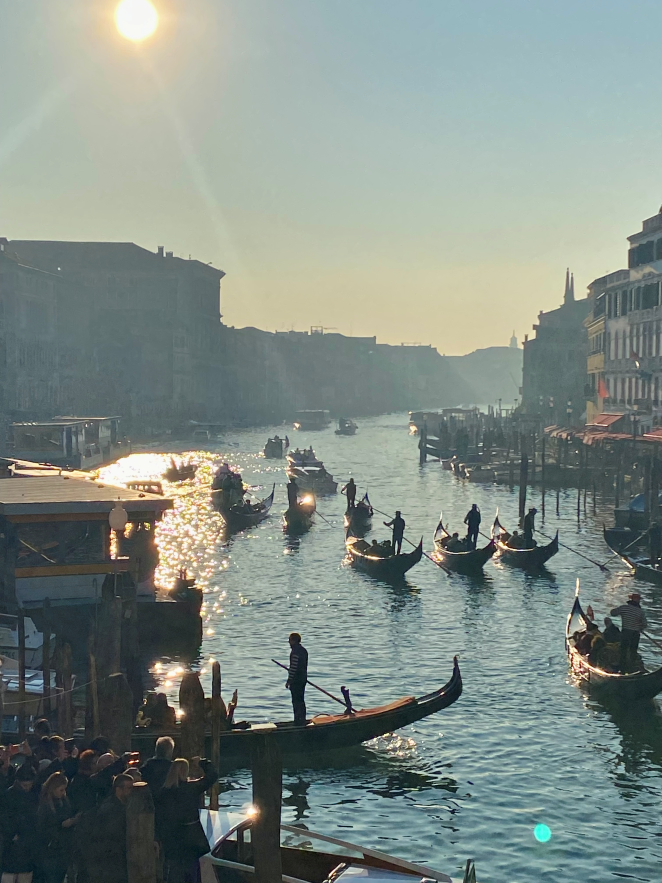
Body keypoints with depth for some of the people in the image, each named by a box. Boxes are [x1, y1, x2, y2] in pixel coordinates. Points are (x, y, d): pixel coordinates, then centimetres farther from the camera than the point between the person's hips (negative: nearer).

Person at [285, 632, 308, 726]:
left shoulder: (295, 652, -19)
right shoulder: (303, 650, 11)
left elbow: (293, 668, -22)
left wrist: (289, 681, -17)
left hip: (296, 680, -10)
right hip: (303, 679, 10)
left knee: (296, 702, -5)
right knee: (301, 701, 16)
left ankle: (299, 722, -4)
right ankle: (302, 721, 22)